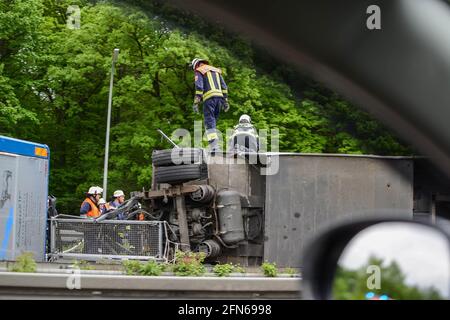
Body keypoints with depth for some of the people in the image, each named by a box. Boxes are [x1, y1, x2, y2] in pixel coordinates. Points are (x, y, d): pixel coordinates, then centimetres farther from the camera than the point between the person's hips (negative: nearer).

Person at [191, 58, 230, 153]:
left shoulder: (199, 71, 8)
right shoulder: (216, 70, 27)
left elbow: (199, 87, -7)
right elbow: (224, 86, 19)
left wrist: (196, 102, -10)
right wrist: (225, 101, 17)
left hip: (209, 98, -6)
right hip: (220, 96, 6)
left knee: (209, 123, -9)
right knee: (213, 122, 13)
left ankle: (214, 148, -21)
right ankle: (214, 145, 6)